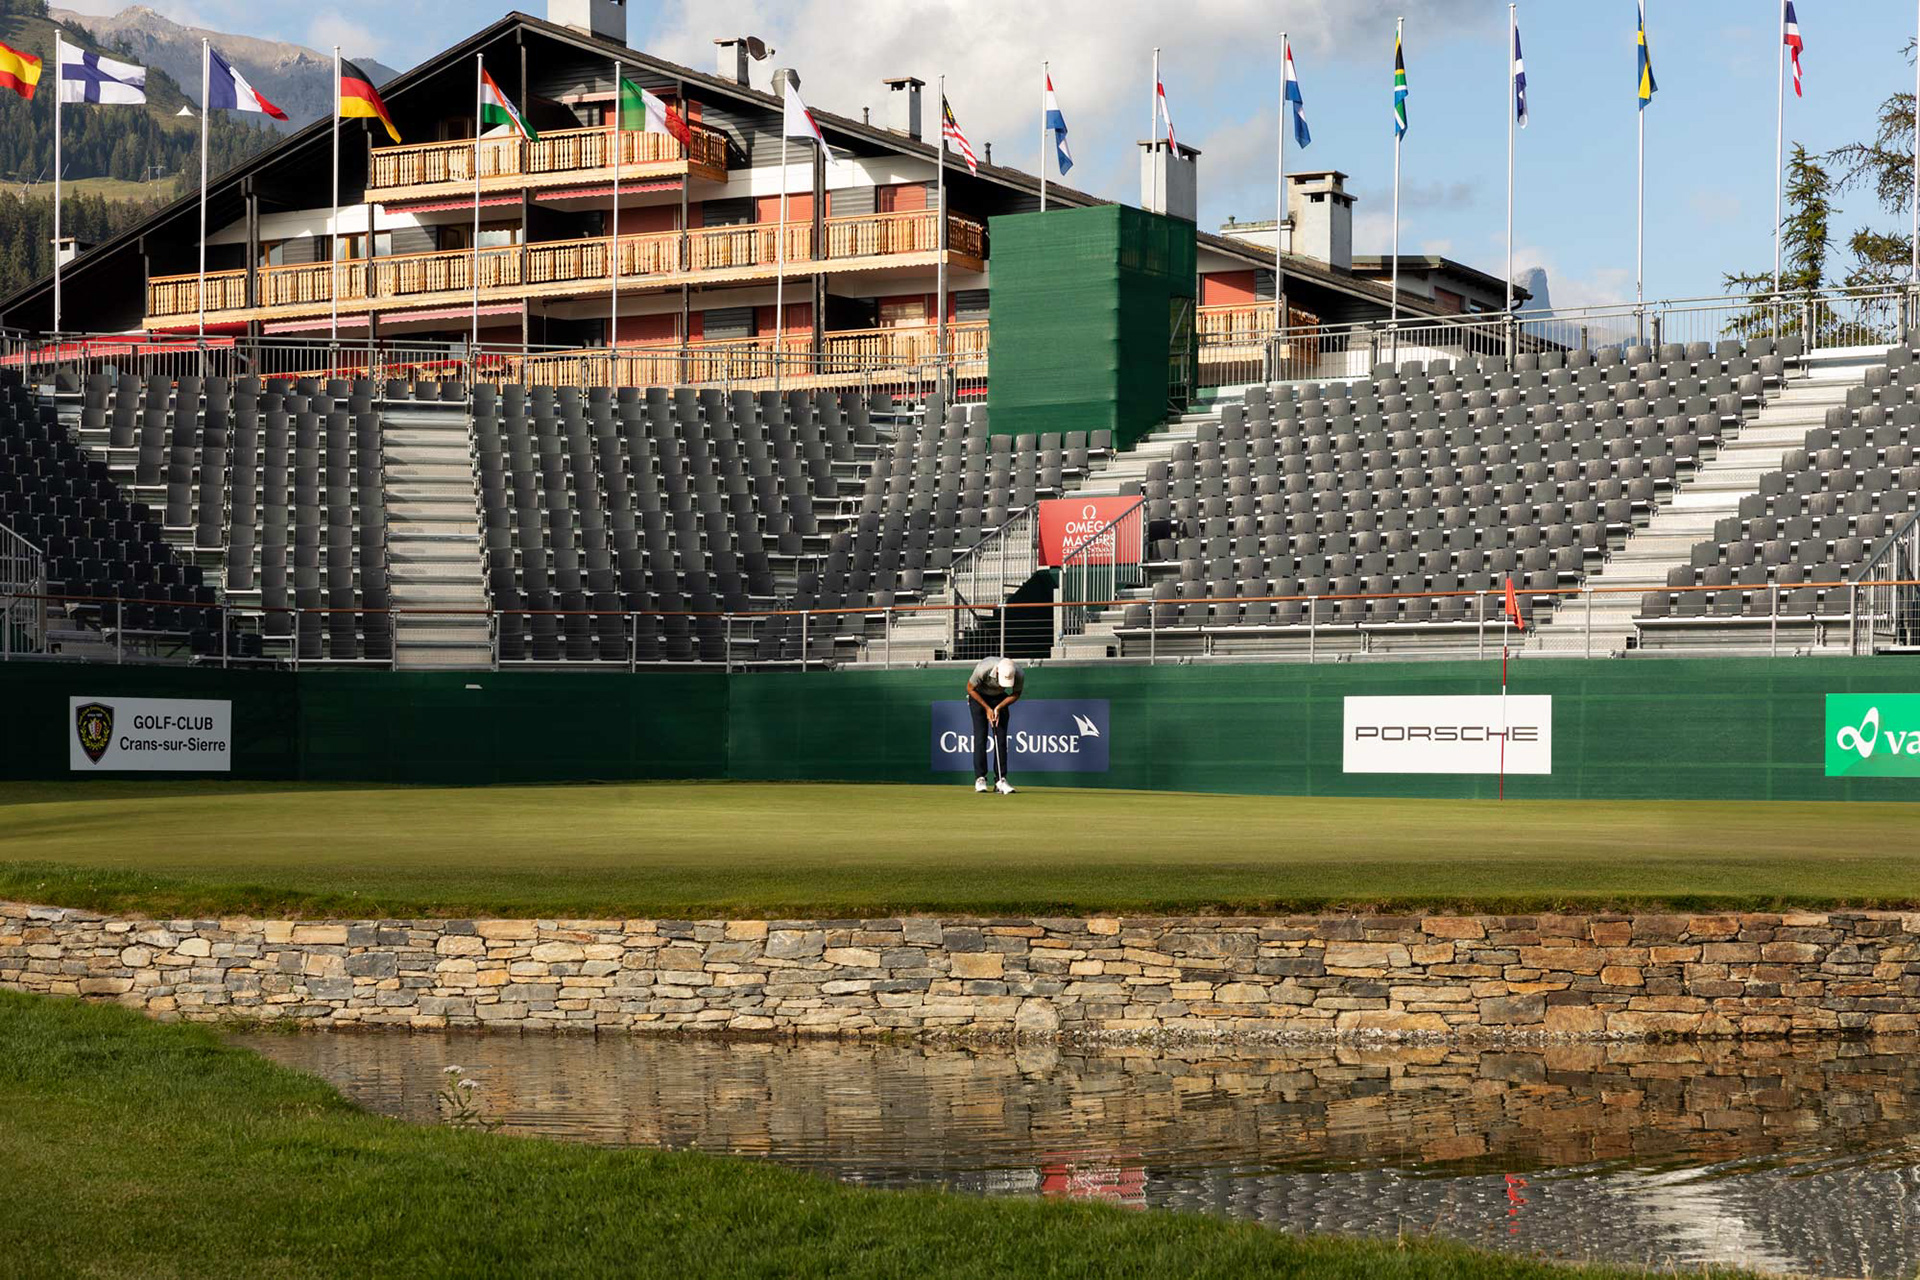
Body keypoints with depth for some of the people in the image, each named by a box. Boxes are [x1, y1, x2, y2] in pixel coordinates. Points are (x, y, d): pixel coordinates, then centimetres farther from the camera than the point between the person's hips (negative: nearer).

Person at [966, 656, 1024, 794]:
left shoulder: (1019, 674, -29)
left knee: (1001, 738, -7)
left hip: (1000, 698, 2)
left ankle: (1001, 780, -8)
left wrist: (998, 708, -18)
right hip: (979, 696, -2)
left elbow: (1015, 694, -7)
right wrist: (987, 709, -17)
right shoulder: (983, 669, -36)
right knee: (980, 736, -12)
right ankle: (980, 778, -11)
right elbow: (970, 688, -17)